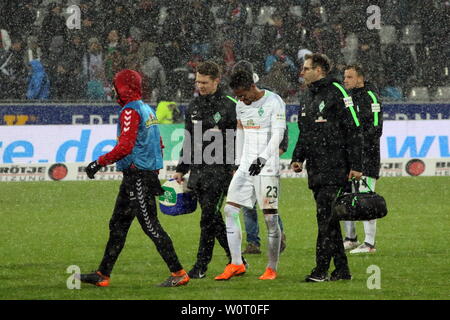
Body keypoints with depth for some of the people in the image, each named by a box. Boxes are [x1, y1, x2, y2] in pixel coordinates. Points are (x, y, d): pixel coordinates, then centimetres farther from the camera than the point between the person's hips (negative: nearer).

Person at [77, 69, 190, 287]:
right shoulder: (148, 110, 15)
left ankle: (178, 274, -6)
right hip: (150, 171, 10)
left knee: (150, 226, -7)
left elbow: (125, 147, -23)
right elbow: (158, 144, 21)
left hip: (137, 177, -10)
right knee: (118, 225, 12)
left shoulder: (130, 112, -15)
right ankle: (102, 275, 15)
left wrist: (99, 163, -17)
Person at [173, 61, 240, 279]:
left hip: (219, 170, -7)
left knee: (208, 219, -8)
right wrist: (181, 169, 20)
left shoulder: (228, 107, -5)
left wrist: (235, 169, -13)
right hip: (197, 171, 7)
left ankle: (201, 265, -4)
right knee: (213, 220, 9)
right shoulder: (193, 107, 14)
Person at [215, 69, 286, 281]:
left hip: (267, 167, -7)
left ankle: (272, 269, 4)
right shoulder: (241, 105, 11)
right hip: (246, 166, 7)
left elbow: (278, 134, -16)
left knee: (270, 217, -4)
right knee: (230, 210, -3)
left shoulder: (274, 102, -9)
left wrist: (262, 158, -26)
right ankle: (236, 264, 0)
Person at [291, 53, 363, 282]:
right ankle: (341, 269, 12)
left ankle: (321, 269, -13)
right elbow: (304, 134, 27)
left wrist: (355, 166, -15)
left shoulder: (336, 93, -8)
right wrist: (297, 158, 11)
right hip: (316, 169, 9)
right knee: (328, 220, 8)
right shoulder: (310, 98, 18)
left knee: (326, 217, -12)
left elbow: (353, 130, -11)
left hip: (335, 168, -9)